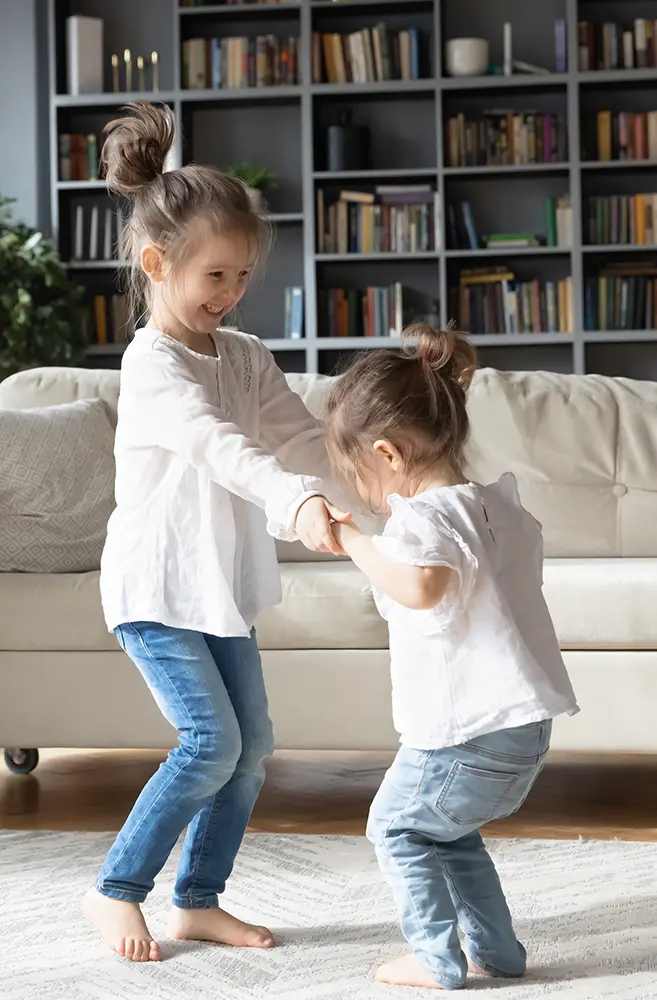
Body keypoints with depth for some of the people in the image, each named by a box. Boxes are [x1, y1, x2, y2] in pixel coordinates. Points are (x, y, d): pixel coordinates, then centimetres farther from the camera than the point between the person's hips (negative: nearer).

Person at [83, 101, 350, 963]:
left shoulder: (247, 357, 7)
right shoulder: (153, 364, -19)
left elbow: (302, 437, -2)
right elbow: (220, 447, -35)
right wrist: (299, 502, -50)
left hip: (221, 583, 8)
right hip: (155, 585, -8)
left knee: (252, 745, 6)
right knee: (212, 742, -13)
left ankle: (199, 901, 20)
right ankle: (115, 891, 4)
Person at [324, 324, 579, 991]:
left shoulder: (423, 517, -19)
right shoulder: (498, 502, 9)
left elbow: (421, 586, -40)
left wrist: (352, 539, -28)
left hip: (467, 730, -9)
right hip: (523, 723, 9)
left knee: (398, 828, 11)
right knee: (450, 832, 26)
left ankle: (437, 958, 14)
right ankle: (496, 949, 28)